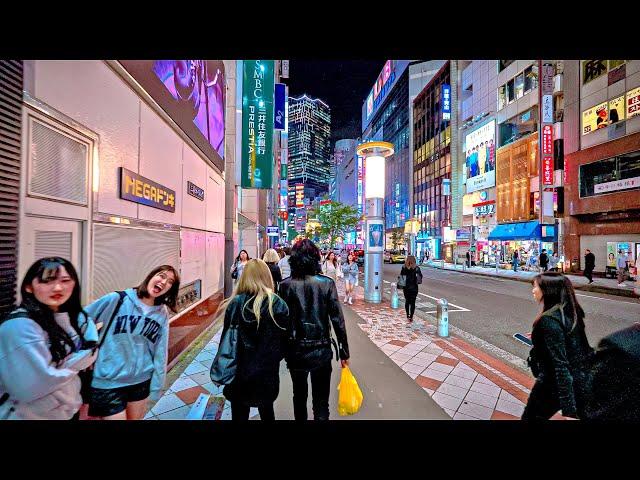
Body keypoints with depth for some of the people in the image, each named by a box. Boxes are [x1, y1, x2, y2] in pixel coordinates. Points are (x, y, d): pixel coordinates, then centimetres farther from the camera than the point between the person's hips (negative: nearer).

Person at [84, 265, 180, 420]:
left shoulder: (162, 314, -3)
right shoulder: (116, 300, -15)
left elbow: (160, 353, 0)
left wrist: (156, 387, 3)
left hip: (142, 381, 4)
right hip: (107, 383, -4)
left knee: (136, 418, 22)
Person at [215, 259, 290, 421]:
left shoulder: (236, 303, -15)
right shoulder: (279, 304, -13)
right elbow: (285, 339, -5)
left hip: (240, 373, -1)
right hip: (268, 373, 1)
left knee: (240, 414, 21)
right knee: (267, 412, 26)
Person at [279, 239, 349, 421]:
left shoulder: (286, 285, -11)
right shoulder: (326, 283, -12)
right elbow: (337, 320, -11)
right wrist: (344, 351, 0)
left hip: (296, 351, 1)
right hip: (321, 351, -1)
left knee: (299, 395, 26)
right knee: (321, 401, 17)